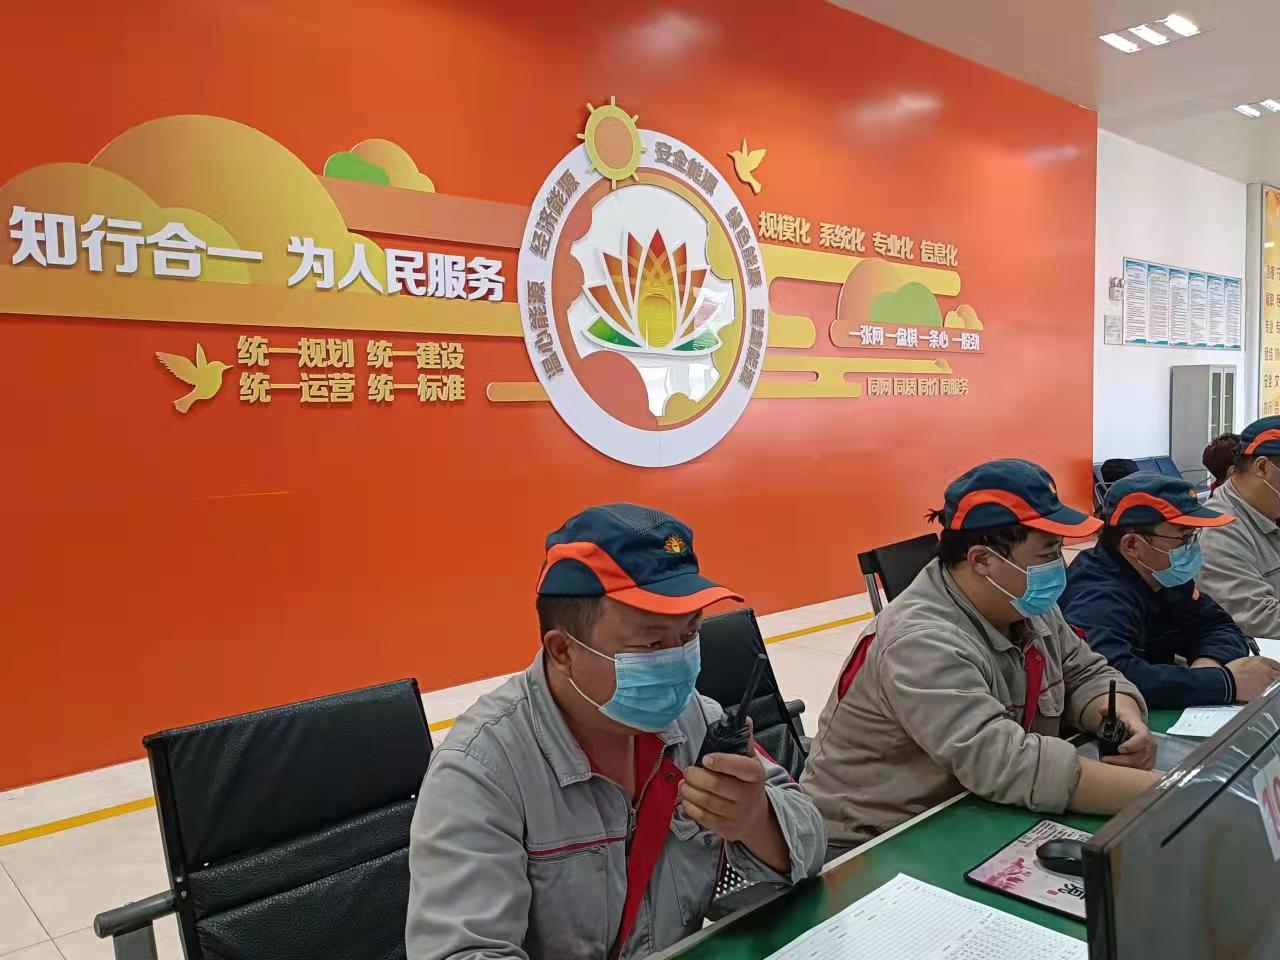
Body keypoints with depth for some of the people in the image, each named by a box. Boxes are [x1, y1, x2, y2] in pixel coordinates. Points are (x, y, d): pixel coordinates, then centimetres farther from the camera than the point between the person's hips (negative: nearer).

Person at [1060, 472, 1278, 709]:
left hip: (1155, 719, 7)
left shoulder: (1163, 576, 2)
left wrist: (1211, 662, -15)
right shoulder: (1099, 598, -25)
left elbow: (1219, 627, 8)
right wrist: (1227, 682, -29)